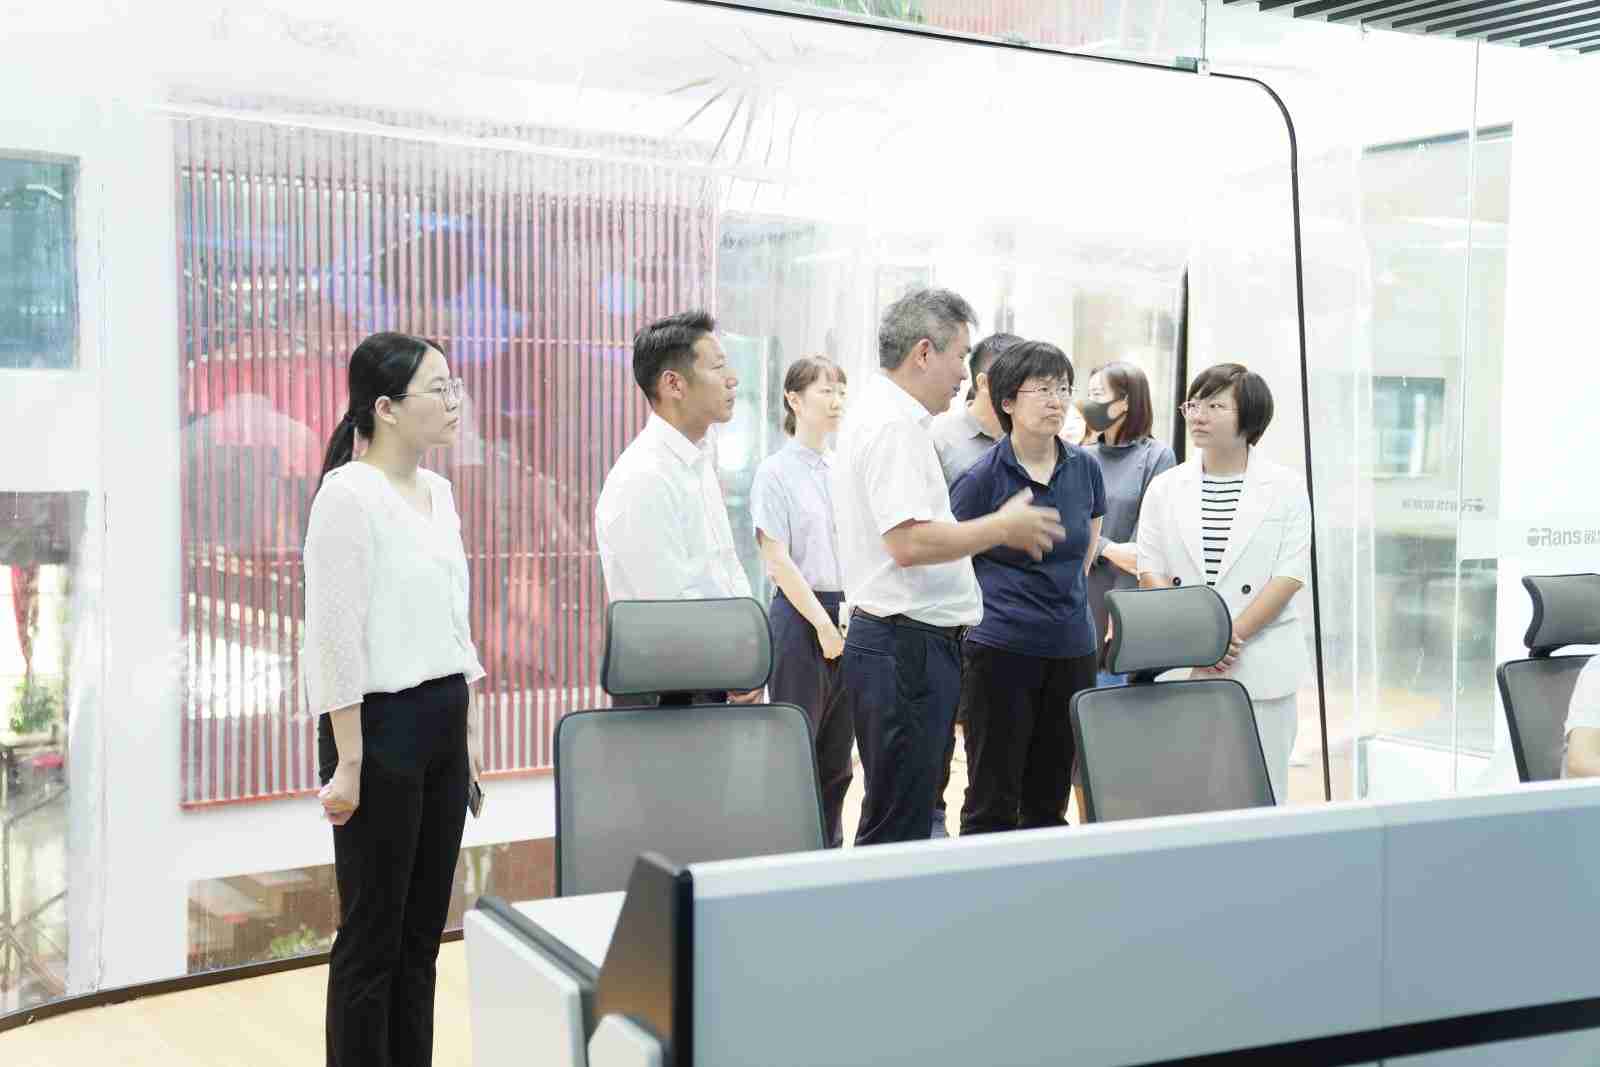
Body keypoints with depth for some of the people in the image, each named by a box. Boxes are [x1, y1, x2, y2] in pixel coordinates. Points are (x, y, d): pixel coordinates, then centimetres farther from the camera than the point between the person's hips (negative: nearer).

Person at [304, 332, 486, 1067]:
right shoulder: (349, 494, -13)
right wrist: (349, 764, -18)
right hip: (381, 728, -8)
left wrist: (468, 732, 15)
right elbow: (335, 639, -17)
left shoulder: (438, 492, 11)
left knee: (423, 930, 13)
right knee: (372, 935, 2)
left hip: (442, 728, 8)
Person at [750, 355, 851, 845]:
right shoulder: (777, 471, -4)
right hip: (801, 616, -5)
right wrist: (823, 624, -13)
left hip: (849, 615, 6)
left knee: (837, 755, 10)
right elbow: (777, 558, -10)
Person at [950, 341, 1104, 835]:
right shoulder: (982, 478, -8)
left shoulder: (1085, 469, 5)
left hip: (1072, 648, 5)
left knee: (1049, 800, 13)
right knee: (993, 804, 1)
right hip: (1001, 648, -5)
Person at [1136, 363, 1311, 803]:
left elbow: (1290, 576, -5)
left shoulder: (1286, 487, 2)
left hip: (1260, 666, -2)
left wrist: (1230, 637, -15)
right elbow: (1150, 573, 3)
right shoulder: (1165, 487, 9)